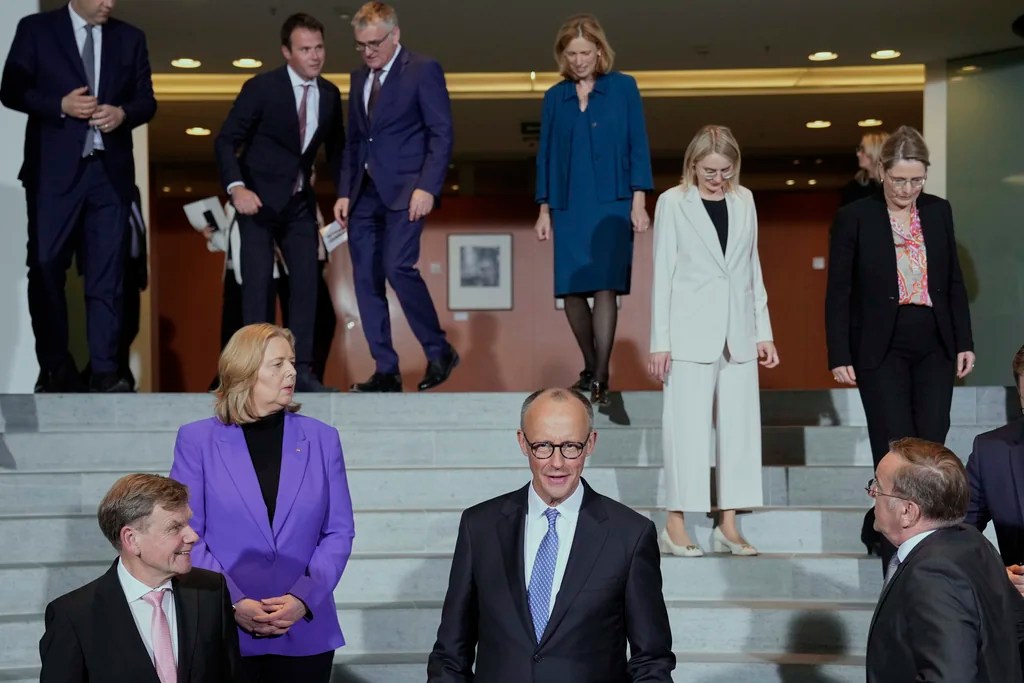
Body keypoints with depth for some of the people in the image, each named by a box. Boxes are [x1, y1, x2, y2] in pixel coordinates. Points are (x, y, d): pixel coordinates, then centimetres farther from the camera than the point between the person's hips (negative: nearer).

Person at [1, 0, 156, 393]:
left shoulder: (129, 38, 11)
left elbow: (147, 101, 10)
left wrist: (122, 113, -12)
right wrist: (60, 105, -16)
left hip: (110, 171, 2)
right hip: (54, 171, -2)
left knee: (107, 273, 0)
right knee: (46, 268, 1)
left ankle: (104, 371, 3)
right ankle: (55, 367, 13)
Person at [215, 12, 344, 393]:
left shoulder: (330, 95, 1)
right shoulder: (262, 87, -14)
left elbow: (335, 148, 14)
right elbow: (226, 141, -13)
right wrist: (237, 187, -27)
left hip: (299, 201, 5)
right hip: (258, 198, -5)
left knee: (307, 280, 0)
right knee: (258, 282, -7)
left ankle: (301, 369, 5)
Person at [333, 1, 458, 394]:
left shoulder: (423, 70, -3)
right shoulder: (359, 78, 17)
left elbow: (442, 134, -8)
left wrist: (427, 187, -17)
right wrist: (345, 192, 11)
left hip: (405, 190, -7)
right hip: (365, 194, 7)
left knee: (397, 266, -19)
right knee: (366, 279, 2)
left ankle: (439, 351, -1)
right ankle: (386, 372, 7)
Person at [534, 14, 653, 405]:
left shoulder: (623, 88, 3)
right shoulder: (555, 97, 10)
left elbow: (638, 146, 1)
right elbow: (545, 154, 12)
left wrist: (639, 203, -6)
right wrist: (544, 210, 7)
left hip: (612, 205, -3)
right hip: (569, 207, 3)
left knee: (605, 286, -11)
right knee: (571, 290, 2)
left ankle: (600, 379, -10)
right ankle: (591, 368, 19)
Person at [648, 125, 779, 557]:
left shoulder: (744, 201, 11)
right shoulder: (673, 203, 0)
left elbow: (753, 269, 16)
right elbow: (662, 274, -1)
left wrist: (763, 332, 12)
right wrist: (659, 341, -5)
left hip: (737, 333, 4)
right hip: (690, 333, -4)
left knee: (739, 427, 4)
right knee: (688, 427, -4)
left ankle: (728, 526, 10)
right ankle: (676, 525, 2)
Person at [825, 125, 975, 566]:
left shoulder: (939, 212, 8)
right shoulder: (854, 218, -4)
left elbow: (955, 282, 14)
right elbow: (838, 293, -3)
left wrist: (964, 342, 8)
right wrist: (840, 357, -7)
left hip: (934, 347, 4)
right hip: (882, 349, -4)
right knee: (896, 448, -7)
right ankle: (891, 538, 6)